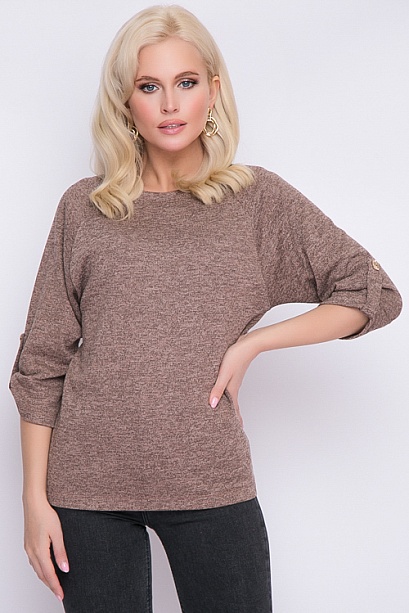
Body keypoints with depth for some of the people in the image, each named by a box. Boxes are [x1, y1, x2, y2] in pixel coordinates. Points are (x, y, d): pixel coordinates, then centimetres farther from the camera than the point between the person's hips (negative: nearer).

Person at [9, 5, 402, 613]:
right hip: (88, 482, 0)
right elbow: (41, 363, 3)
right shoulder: (84, 209, 3)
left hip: (212, 484, 0)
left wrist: (252, 341, -6)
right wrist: (36, 498, -1)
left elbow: (373, 293, 4)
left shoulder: (259, 200, 3)